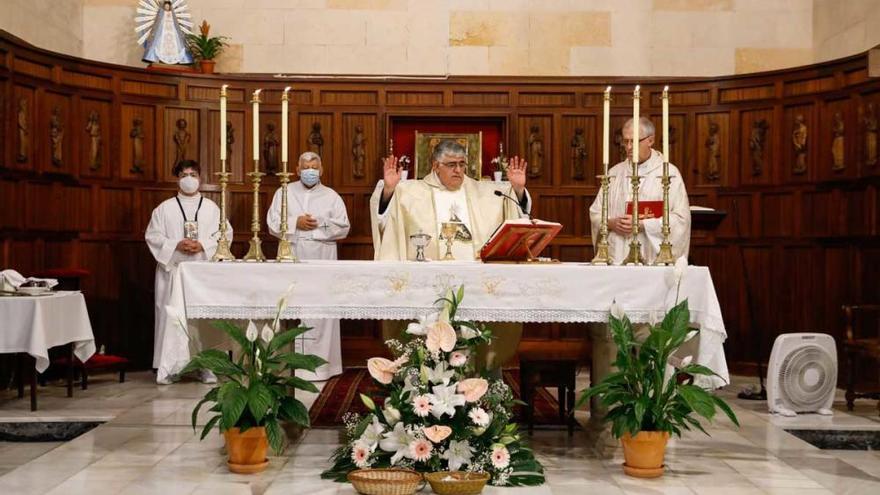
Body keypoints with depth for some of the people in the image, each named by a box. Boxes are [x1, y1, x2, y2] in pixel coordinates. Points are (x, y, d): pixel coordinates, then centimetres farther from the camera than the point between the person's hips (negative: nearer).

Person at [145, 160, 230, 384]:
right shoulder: (164, 208, 9)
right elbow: (153, 235, 3)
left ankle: (207, 366, 3)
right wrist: (176, 245, -12)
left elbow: (224, 234, 3)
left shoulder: (211, 207, 10)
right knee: (171, 317, -3)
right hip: (172, 270, 0)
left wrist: (203, 245, -12)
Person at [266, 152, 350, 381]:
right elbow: (273, 223, 3)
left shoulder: (331, 196, 10)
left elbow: (343, 227, 2)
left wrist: (318, 224, -7)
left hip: (322, 261, 0)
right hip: (292, 260, 0)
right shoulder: (284, 193, 12)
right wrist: (296, 223, -10)